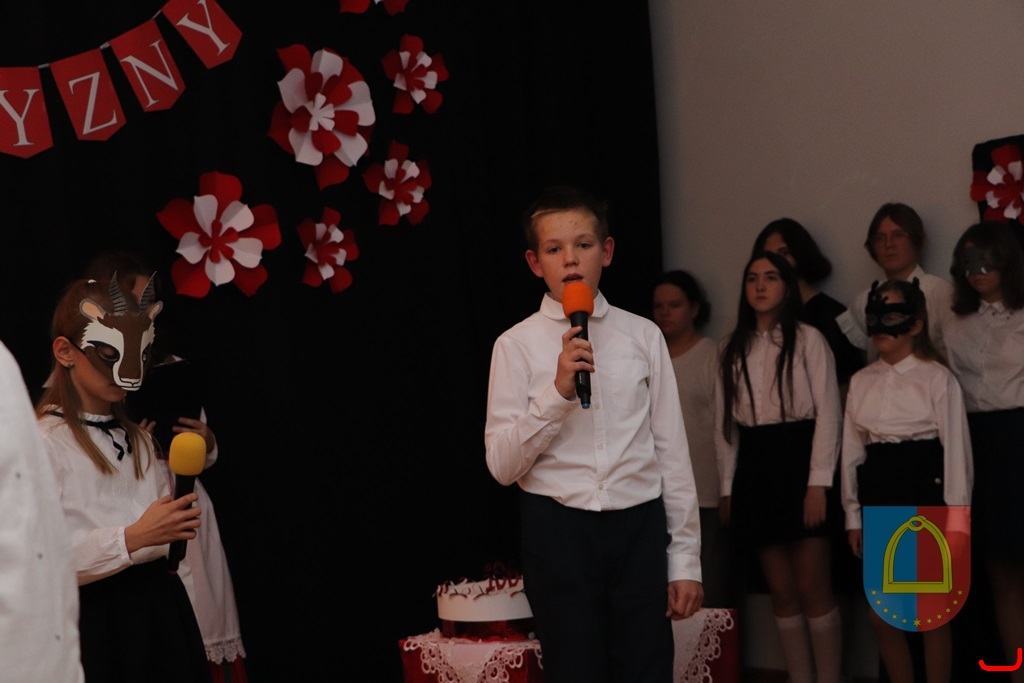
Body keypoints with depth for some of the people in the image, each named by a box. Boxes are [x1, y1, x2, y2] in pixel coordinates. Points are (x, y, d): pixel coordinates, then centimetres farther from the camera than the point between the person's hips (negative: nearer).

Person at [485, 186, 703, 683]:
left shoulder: (643, 336, 6)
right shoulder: (517, 345, 0)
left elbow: (672, 450, 7)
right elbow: (502, 465, -5)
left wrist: (686, 557, 6)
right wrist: (558, 391, -18)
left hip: (638, 528, 2)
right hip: (558, 530, -1)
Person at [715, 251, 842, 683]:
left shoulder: (808, 340, -2)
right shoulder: (733, 347, 12)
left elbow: (828, 413, -7)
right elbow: (724, 422, 12)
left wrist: (818, 483, -14)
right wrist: (728, 487, 7)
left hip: (799, 461, -4)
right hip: (754, 468, 5)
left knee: (812, 588, -4)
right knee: (781, 591, 7)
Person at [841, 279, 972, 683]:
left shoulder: (937, 378, -4)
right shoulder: (861, 382, 9)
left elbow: (955, 448, -6)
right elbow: (852, 450, 10)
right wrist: (854, 516, 6)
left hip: (925, 495, -5)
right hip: (879, 498, 5)